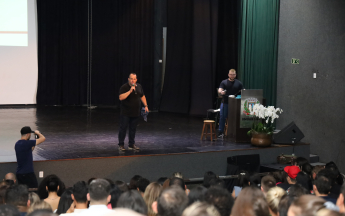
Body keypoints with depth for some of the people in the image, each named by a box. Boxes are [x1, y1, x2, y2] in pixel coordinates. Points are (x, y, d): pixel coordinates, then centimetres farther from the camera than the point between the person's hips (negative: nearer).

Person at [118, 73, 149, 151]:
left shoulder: (139, 86, 7)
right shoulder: (124, 87, -11)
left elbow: (142, 96, 20)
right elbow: (121, 97, -25)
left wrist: (145, 106, 13)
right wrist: (130, 91, -29)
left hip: (135, 113, 5)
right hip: (126, 113, -5)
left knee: (133, 129, 10)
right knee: (123, 128, -1)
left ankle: (131, 144, 19)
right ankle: (121, 145, 7)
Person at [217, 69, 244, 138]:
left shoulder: (238, 83, 9)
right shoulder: (224, 82, 4)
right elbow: (219, 90, -8)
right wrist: (221, 92, -31)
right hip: (225, 102, -1)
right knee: (222, 117, -5)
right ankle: (220, 132, 1)